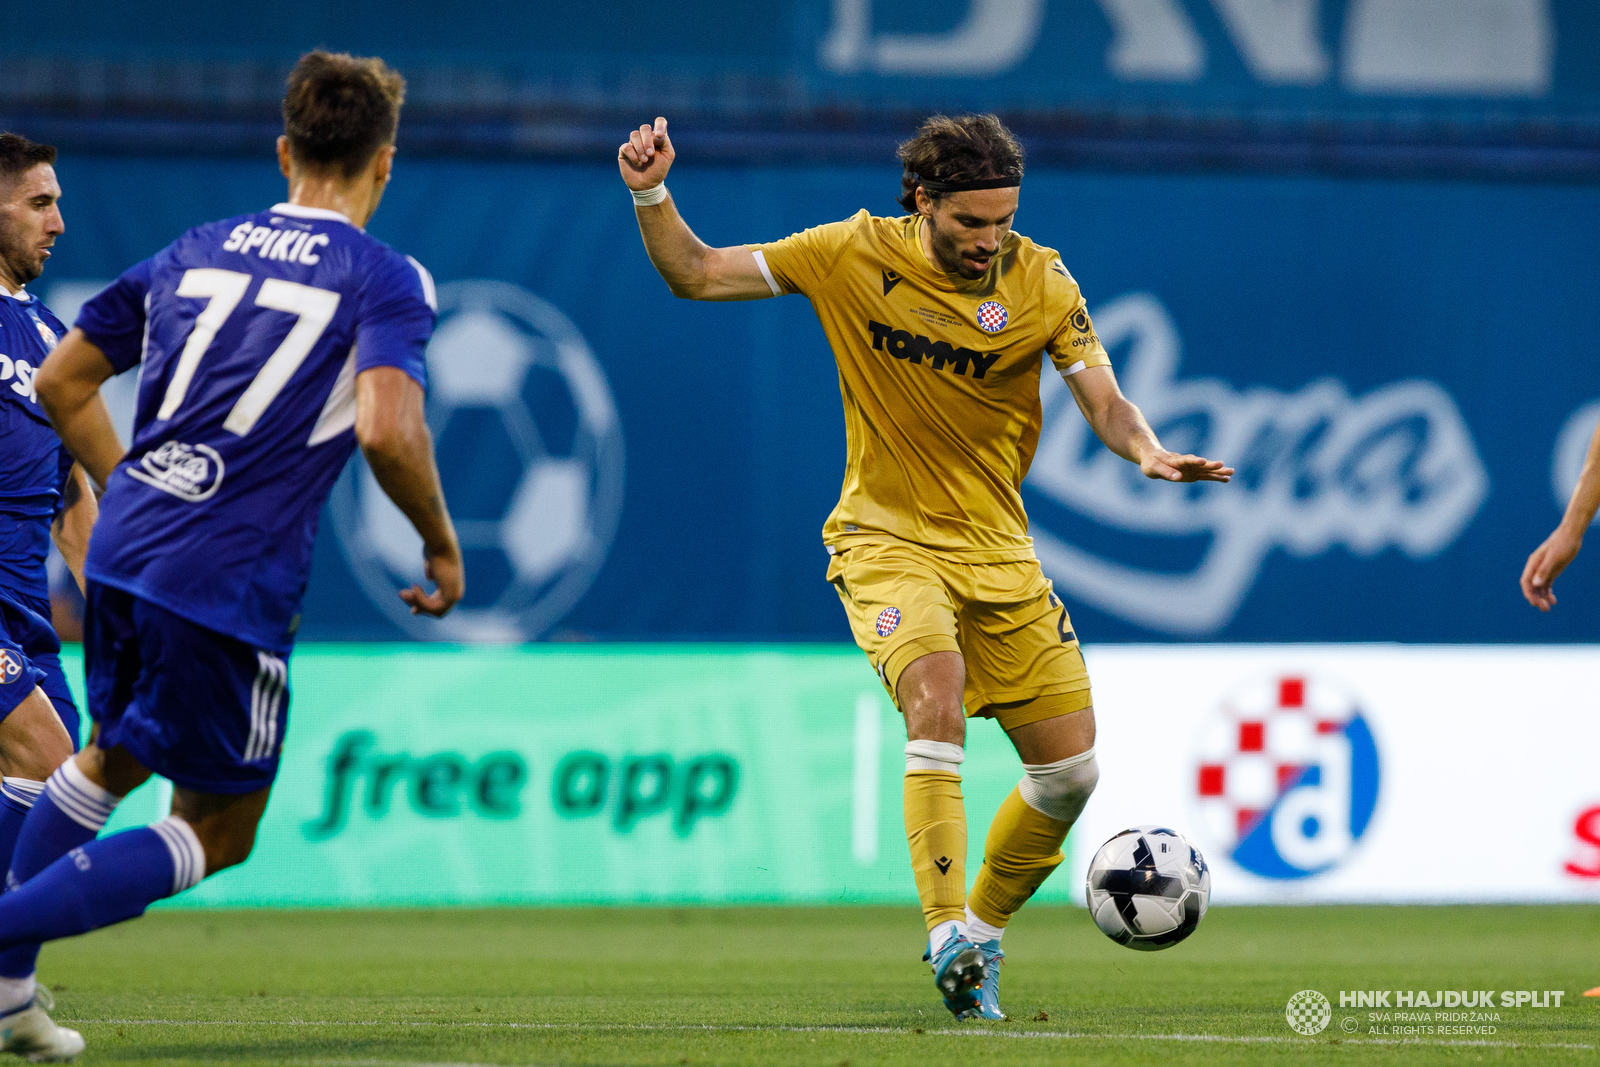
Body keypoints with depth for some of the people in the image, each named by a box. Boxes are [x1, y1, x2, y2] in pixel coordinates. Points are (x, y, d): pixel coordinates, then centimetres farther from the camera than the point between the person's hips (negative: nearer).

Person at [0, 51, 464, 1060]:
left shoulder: (198, 250, 14)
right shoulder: (386, 279, -5)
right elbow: (386, 430, -21)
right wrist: (441, 544, -5)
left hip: (124, 555, 6)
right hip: (232, 588, -6)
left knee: (113, 757, 31)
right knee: (217, 833, 8)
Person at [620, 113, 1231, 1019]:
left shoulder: (1041, 284, -6)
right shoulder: (854, 257, -8)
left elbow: (1106, 403, -8)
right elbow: (695, 274, -1)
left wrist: (1149, 453, -29)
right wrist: (652, 196, -18)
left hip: (997, 550, 3)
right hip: (887, 539, -3)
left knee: (1071, 769, 0)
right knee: (937, 700, -31)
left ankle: (983, 931, 24)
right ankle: (947, 937, -30)